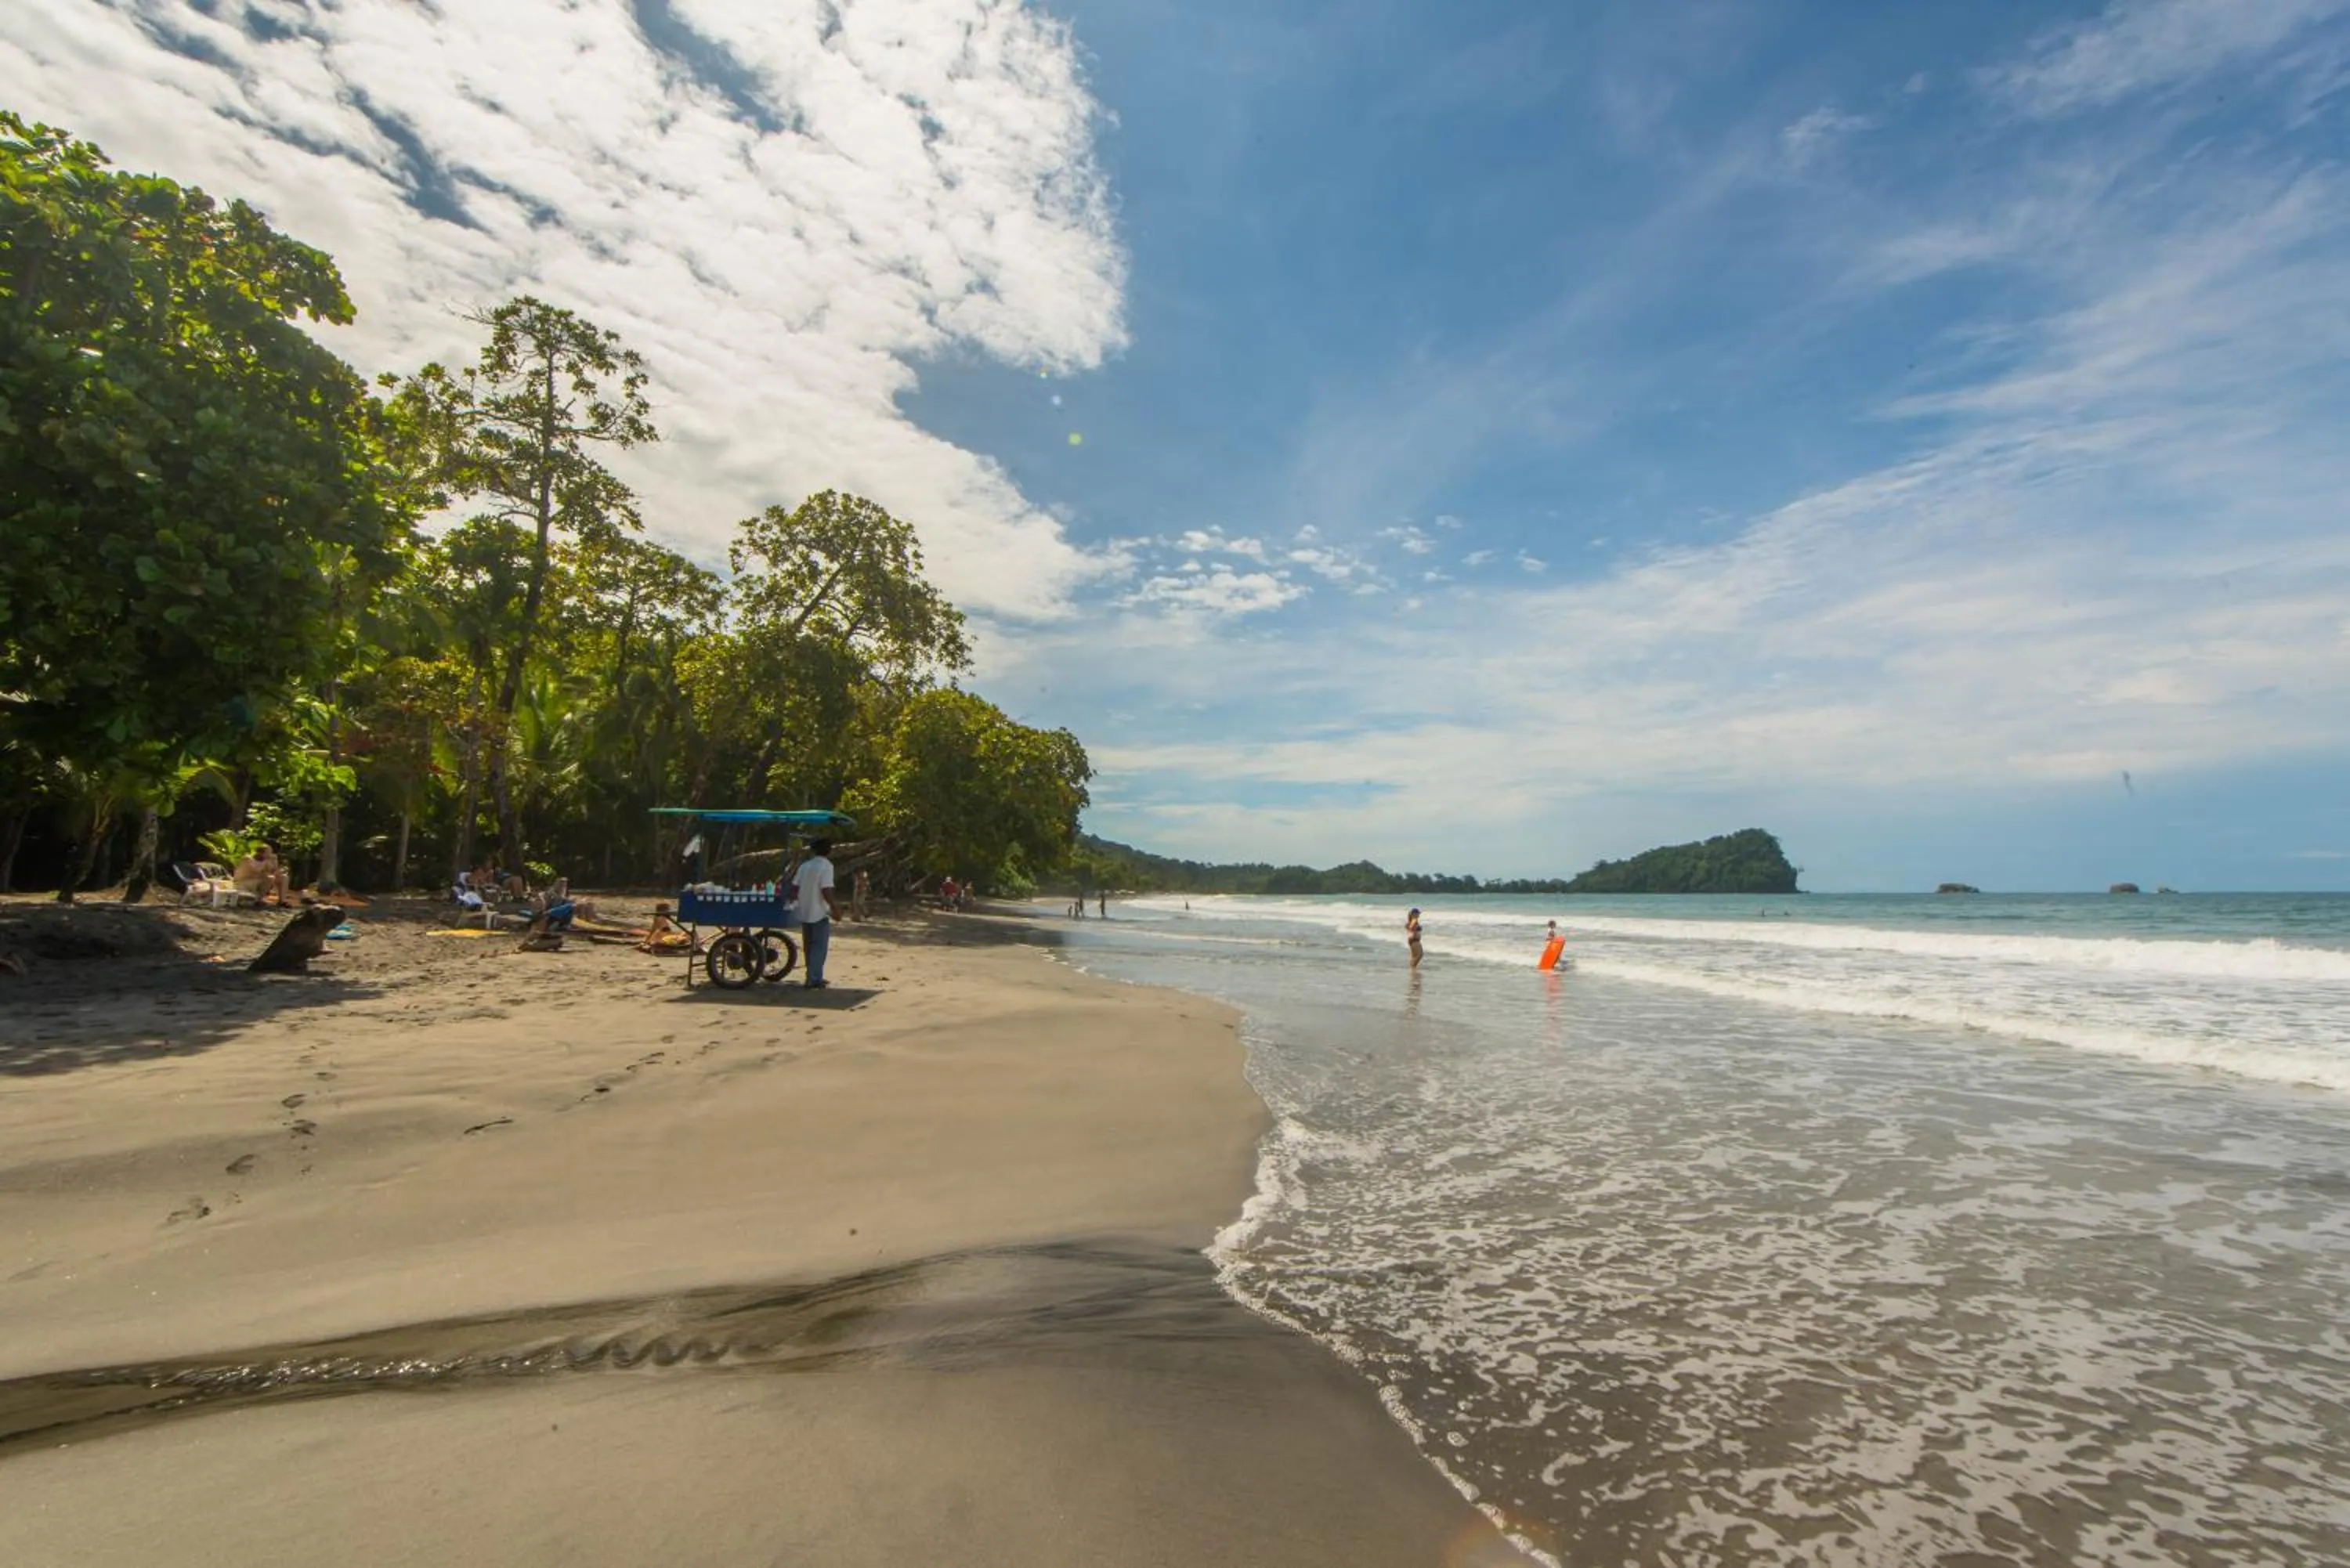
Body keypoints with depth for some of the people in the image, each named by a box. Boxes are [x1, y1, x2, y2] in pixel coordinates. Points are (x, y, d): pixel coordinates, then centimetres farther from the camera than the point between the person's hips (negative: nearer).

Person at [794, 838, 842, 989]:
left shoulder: (805, 866, 8)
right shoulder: (826, 866, -13)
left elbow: (794, 889, 8)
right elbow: (826, 891, -21)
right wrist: (835, 907, -11)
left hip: (804, 913, 7)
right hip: (820, 914, -7)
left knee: (809, 946, 16)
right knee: (819, 947, 0)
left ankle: (813, 977, 25)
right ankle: (815, 980, -1)